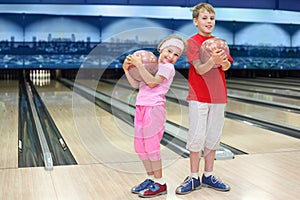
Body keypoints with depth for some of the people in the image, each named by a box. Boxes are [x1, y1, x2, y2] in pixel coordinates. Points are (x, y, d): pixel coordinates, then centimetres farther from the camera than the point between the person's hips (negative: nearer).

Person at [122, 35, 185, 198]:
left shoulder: (168, 67, -5)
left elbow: (152, 83, -18)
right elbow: (136, 84, 12)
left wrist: (139, 65, -18)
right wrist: (126, 69, 1)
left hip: (154, 109, -8)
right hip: (141, 108, 8)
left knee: (151, 146, -3)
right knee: (140, 146, 12)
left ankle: (159, 184, 8)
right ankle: (151, 178, 25)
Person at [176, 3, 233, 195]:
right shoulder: (192, 42, -5)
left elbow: (227, 66, -1)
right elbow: (200, 69, -16)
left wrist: (223, 61, -24)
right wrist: (213, 60, -34)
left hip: (218, 96, 5)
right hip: (199, 97, -5)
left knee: (213, 137, 10)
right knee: (196, 138, -1)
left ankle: (208, 176, 22)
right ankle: (194, 178, 11)